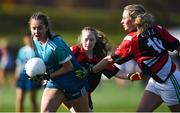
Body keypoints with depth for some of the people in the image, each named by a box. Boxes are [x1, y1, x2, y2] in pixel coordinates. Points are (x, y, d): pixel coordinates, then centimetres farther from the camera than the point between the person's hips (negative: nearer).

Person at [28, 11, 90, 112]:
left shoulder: (56, 45, -29)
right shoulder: (35, 40, -5)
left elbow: (69, 67, -21)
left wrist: (49, 76, -22)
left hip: (73, 80, -6)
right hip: (55, 81, 6)